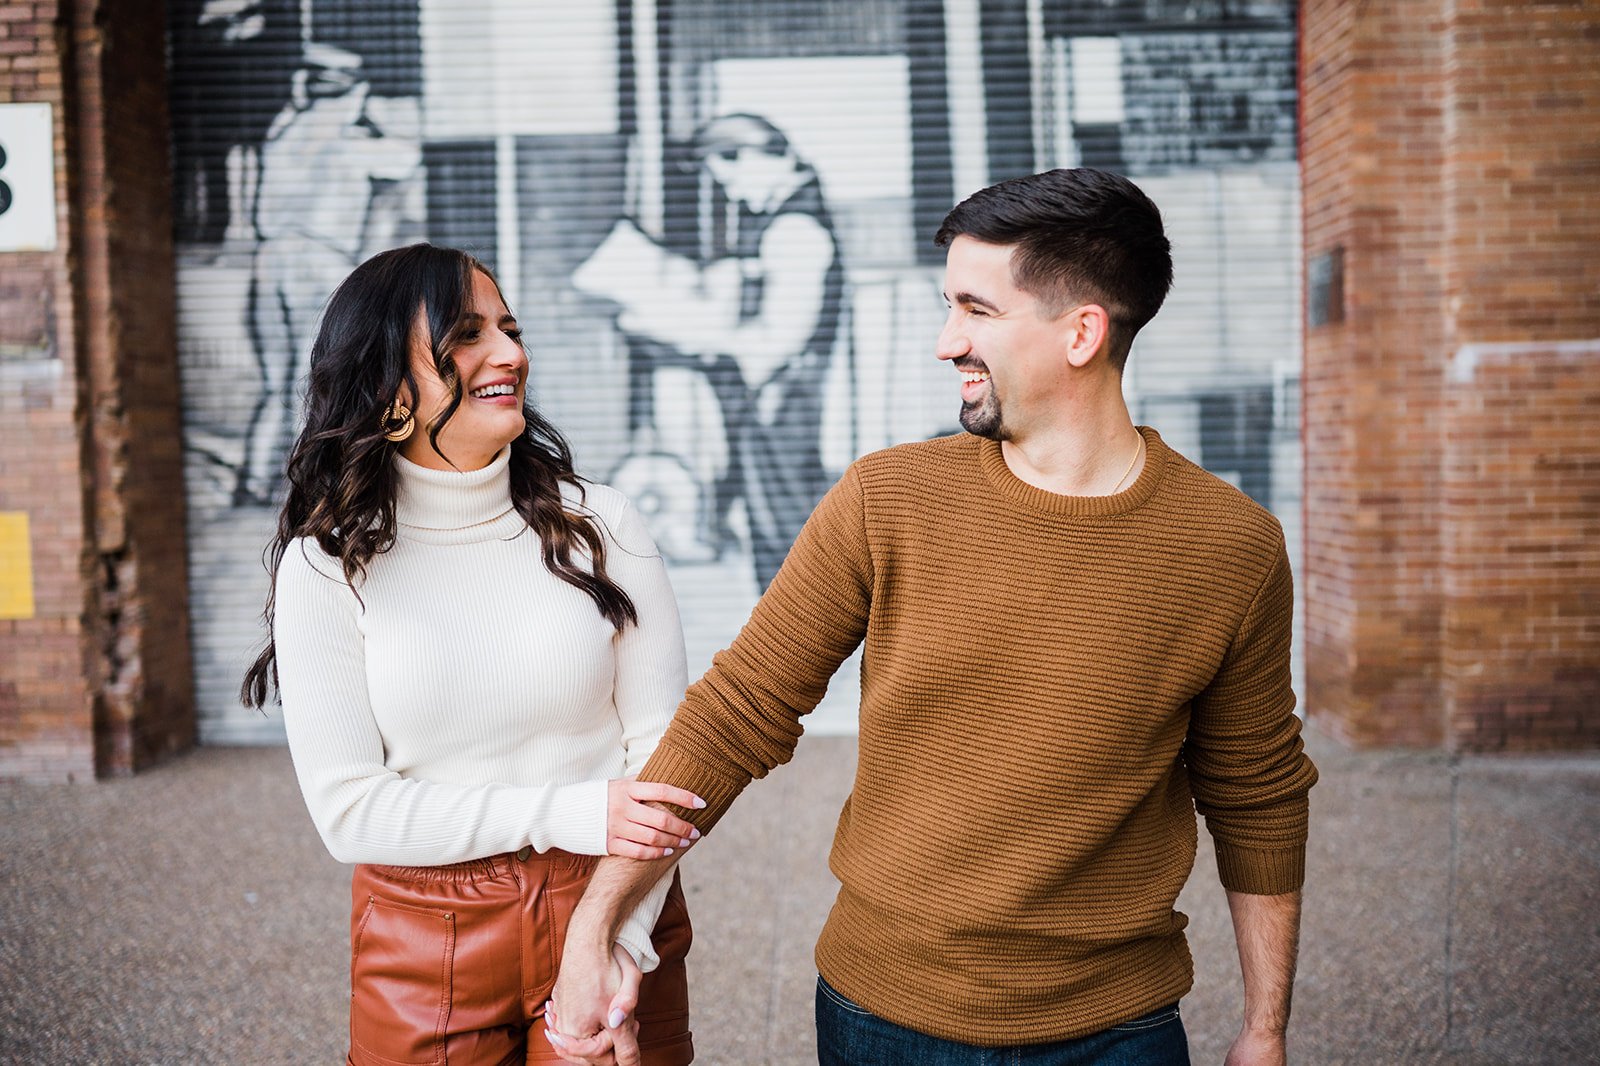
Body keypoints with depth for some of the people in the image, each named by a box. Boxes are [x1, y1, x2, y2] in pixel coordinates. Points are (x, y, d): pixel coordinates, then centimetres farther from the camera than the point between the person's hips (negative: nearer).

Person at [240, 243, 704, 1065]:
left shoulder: (598, 527, -4)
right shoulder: (327, 564, -6)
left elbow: (663, 747, -5)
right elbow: (347, 809, -10)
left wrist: (616, 951, -16)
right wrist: (562, 814, -19)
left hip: (608, 912, 1)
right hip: (423, 946, 0)